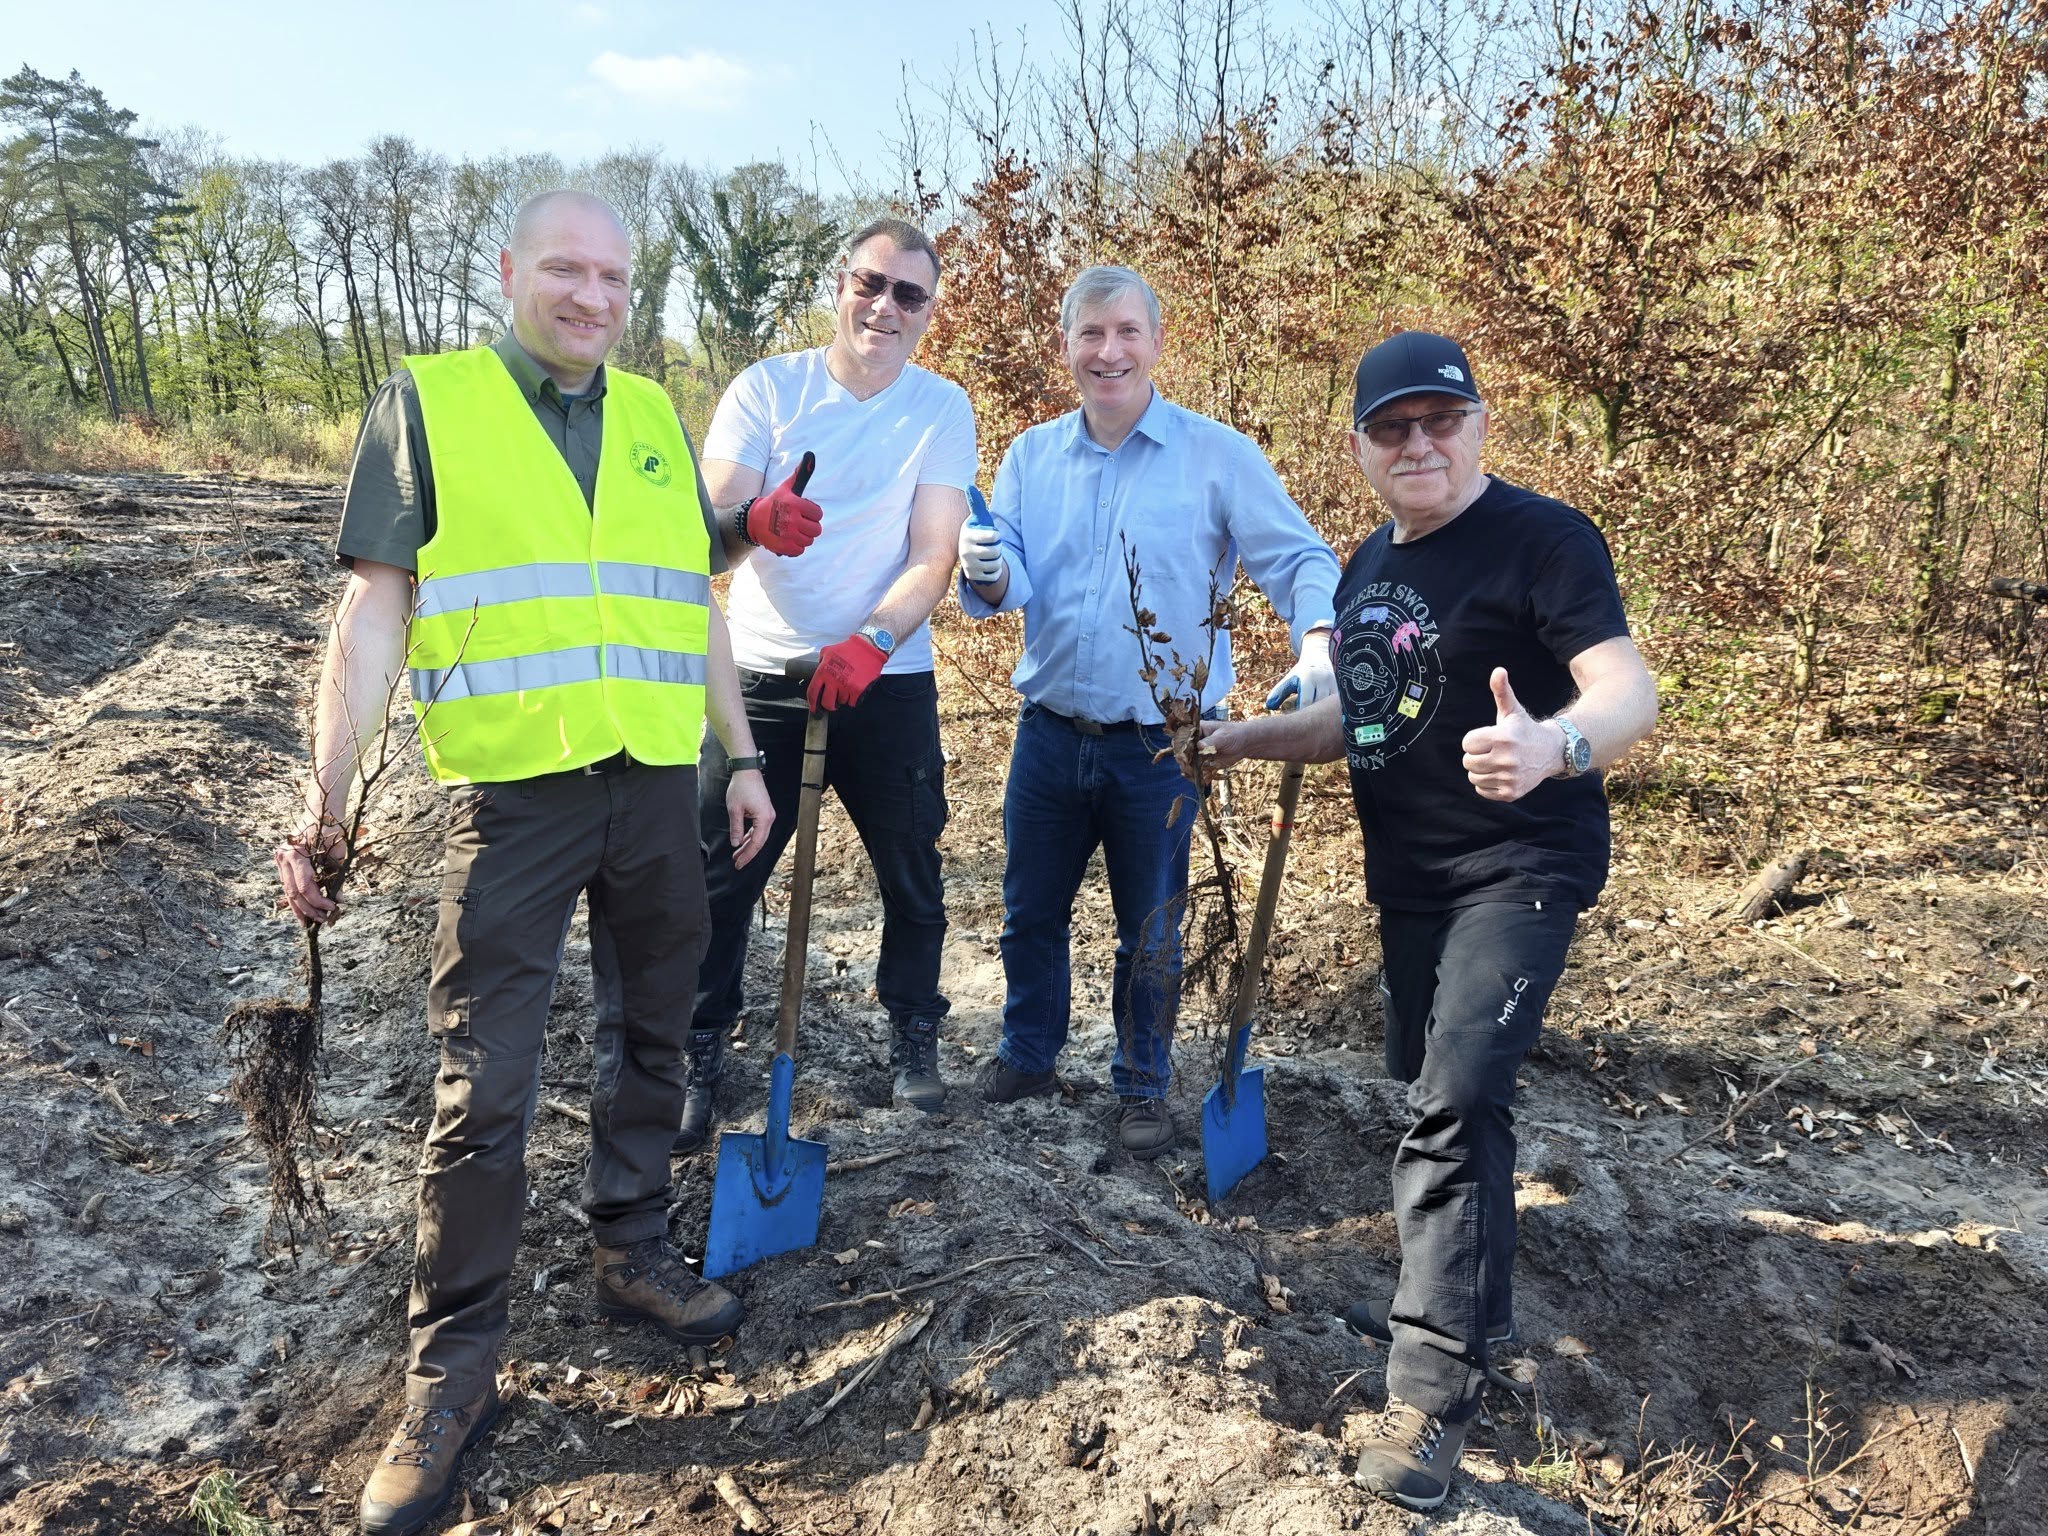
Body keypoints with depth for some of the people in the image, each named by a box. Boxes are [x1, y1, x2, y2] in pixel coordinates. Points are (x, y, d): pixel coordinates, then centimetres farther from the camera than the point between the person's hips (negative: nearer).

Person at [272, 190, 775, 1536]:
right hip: (513, 794, -4)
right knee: (485, 1088, -2)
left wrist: (743, 756, 13)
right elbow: (377, 607, -3)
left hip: (657, 784, 5)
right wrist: (326, 802, -8)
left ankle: (634, 1252, 35)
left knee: (652, 1037, 15)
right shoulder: (427, 402, 1)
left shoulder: (654, 416, 12)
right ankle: (453, 1372, 13)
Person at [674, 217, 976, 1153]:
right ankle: (700, 1056, 19)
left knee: (912, 872, 10)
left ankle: (913, 1035, 32)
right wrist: (753, 522, -35)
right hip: (762, 679, 0)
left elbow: (934, 558, -10)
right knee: (721, 876, 1)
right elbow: (705, 534, -12)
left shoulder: (942, 410, -1)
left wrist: (870, 642, -27)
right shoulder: (766, 389, -2)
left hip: (889, 686, 1)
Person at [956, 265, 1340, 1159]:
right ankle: (1027, 1055, 38)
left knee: (1150, 932, 10)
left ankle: (1143, 1086, 30)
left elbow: (1299, 558, -8)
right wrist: (989, 574, -26)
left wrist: (1316, 641, -28)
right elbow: (1006, 585, -1)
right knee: (1030, 911, 16)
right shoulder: (1030, 457, 5)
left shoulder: (1219, 457, -5)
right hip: (1050, 736, 3)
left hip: (1160, 746, -3)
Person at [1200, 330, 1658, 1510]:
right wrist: (1253, 738, 8)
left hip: (1519, 868, -8)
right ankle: (1473, 1302, 38)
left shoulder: (1542, 538, -13)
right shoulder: (1370, 566, 11)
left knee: (1452, 1101, -16)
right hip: (1410, 878, 8)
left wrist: (1553, 745, -46)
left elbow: (1629, 692, -25)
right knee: (1443, 1093, 18)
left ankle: (1434, 1386, -6)